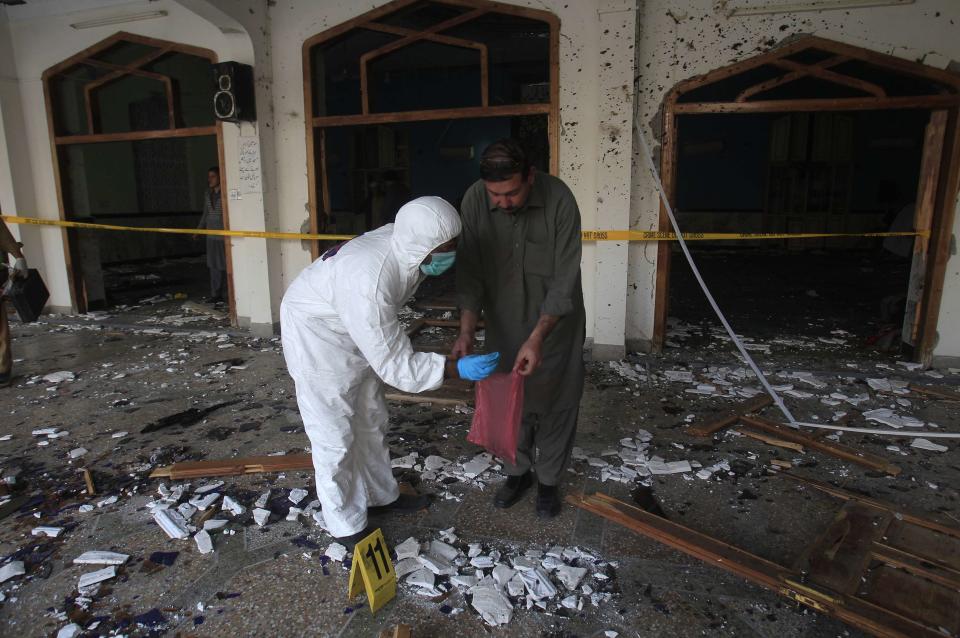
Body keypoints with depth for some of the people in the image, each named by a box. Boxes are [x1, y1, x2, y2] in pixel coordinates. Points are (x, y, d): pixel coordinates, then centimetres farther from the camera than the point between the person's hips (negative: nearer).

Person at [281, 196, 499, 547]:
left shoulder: (404, 244, -19)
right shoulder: (367, 283, -42)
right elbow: (394, 365, -34)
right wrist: (455, 369, -35)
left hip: (357, 331, 8)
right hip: (316, 335, -8)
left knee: (371, 420, 19)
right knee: (335, 434, 2)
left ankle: (380, 495, 38)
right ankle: (347, 525, 21)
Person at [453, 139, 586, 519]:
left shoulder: (559, 200, -25)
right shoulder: (474, 201, -17)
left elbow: (564, 281, -24)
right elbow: (470, 272, -13)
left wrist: (537, 338, -32)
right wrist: (466, 330, -24)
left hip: (555, 322, -2)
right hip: (503, 323, 2)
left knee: (556, 402, 8)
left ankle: (549, 480, 28)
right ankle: (518, 472, 34)